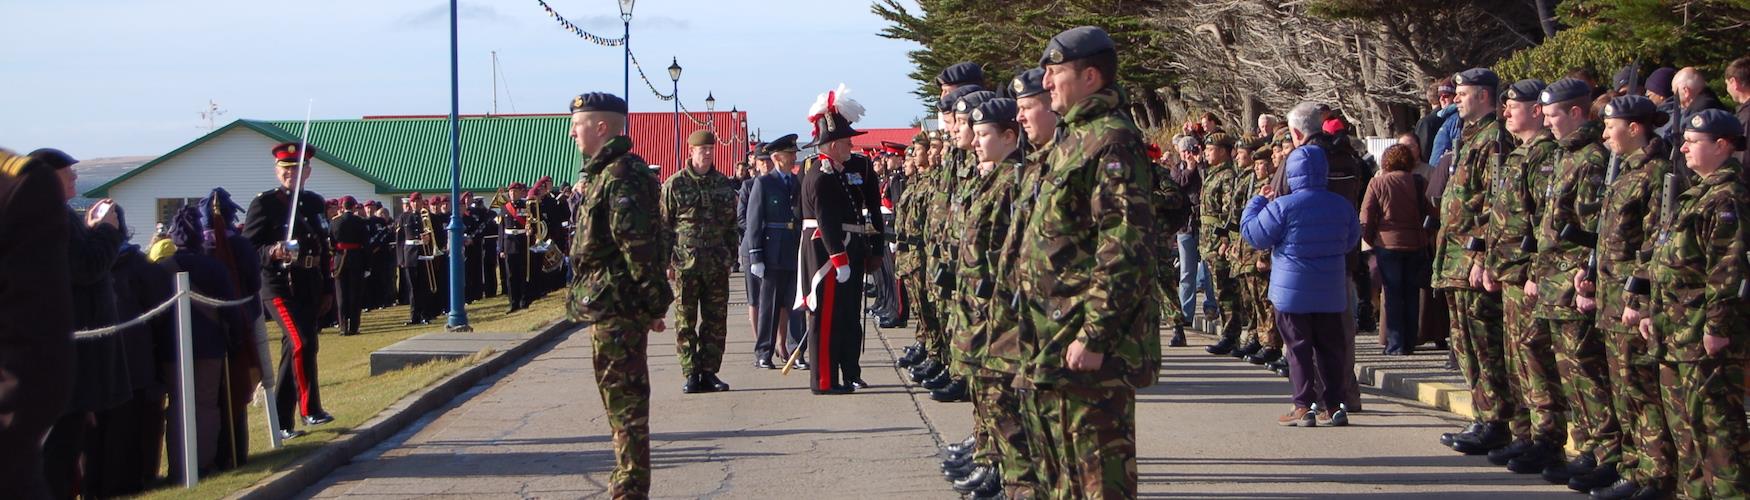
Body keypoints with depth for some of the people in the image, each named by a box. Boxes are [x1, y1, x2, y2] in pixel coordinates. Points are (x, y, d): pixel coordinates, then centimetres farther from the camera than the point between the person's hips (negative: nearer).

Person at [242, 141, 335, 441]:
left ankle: (282, 422, 18)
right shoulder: (264, 203, -6)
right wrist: (272, 252, -29)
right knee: (302, 343, -22)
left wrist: (326, 288, 18)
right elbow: (248, 248, -10)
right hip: (280, 287, -7)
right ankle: (310, 409, -12)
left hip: (310, 289, 7)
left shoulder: (315, 203, 13)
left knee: (293, 350, 11)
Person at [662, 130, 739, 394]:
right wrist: (666, 262, -5)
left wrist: (729, 258, 11)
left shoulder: (724, 184, 11)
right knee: (685, 322, 0)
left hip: (717, 266, 3)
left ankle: (710, 372, 11)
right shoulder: (675, 184, -1)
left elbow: (731, 224, 17)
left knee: (716, 322, 4)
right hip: (685, 264, -3)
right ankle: (690, 375, 5)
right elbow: (663, 226, 0)